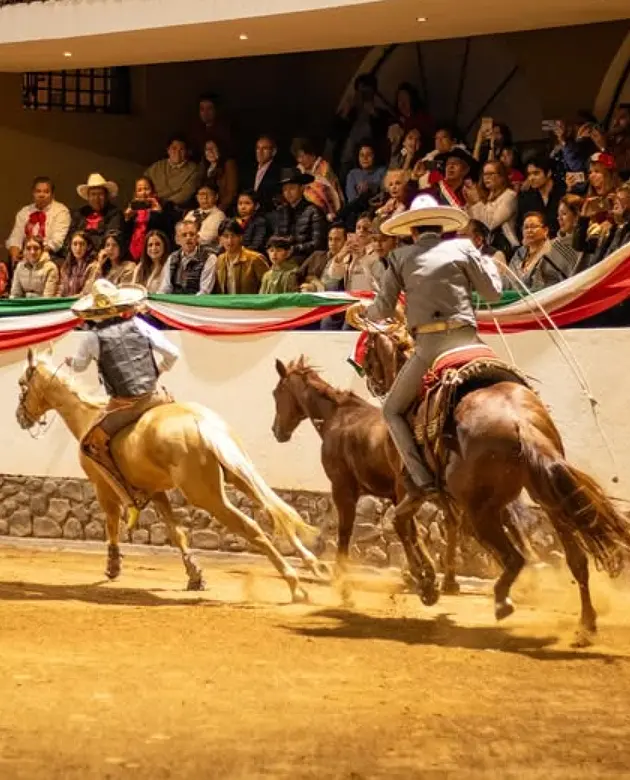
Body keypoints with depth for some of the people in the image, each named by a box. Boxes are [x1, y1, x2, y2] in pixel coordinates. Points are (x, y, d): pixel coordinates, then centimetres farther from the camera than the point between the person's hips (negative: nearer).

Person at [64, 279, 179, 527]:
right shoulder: (139, 325, 0)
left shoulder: (92, 337, -5)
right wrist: (159, 371, 22)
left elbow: (79, 366, 14)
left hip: (124, 404, -4)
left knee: (92, 444, 10)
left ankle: (131, 497, -1)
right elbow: (172, 353, 0)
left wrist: (70, 361, 39)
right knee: (172, 405, 37)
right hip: (153, 395, 4)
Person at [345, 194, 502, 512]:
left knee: (393, 411, 12)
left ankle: (420, 480, -5)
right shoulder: (463, 248, 11)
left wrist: (363, 309, 28)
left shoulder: (401, 257, 10)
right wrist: (488, 262, 29)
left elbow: (384, 310, 7)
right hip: (467, 339, 2)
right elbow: (492, 293, 11)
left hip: (428, 346, -1)